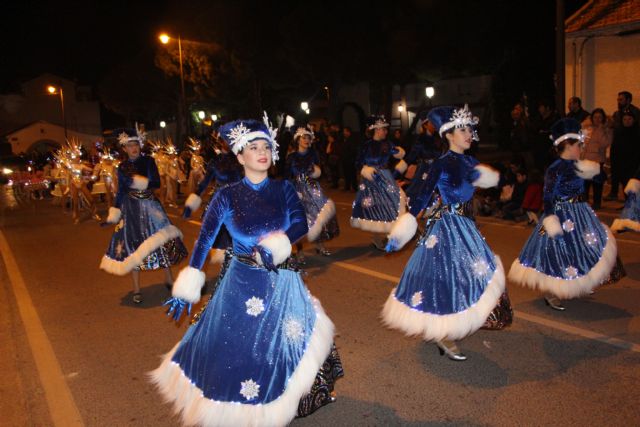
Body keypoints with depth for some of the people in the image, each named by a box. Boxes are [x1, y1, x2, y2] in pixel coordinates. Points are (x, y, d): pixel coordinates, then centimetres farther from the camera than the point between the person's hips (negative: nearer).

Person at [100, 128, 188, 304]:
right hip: (131, 209, 1)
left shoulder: (149, 161, -1)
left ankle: (168, 278, 20)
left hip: (150, 206, -1)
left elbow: (157, 183, -9)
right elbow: (120, 192, 8)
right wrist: (114, 214, 4)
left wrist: (140, 182, -21)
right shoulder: (122, 167, 3)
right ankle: (136, 289, 13)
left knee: (161, 241, 1)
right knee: (132, 245, 2)